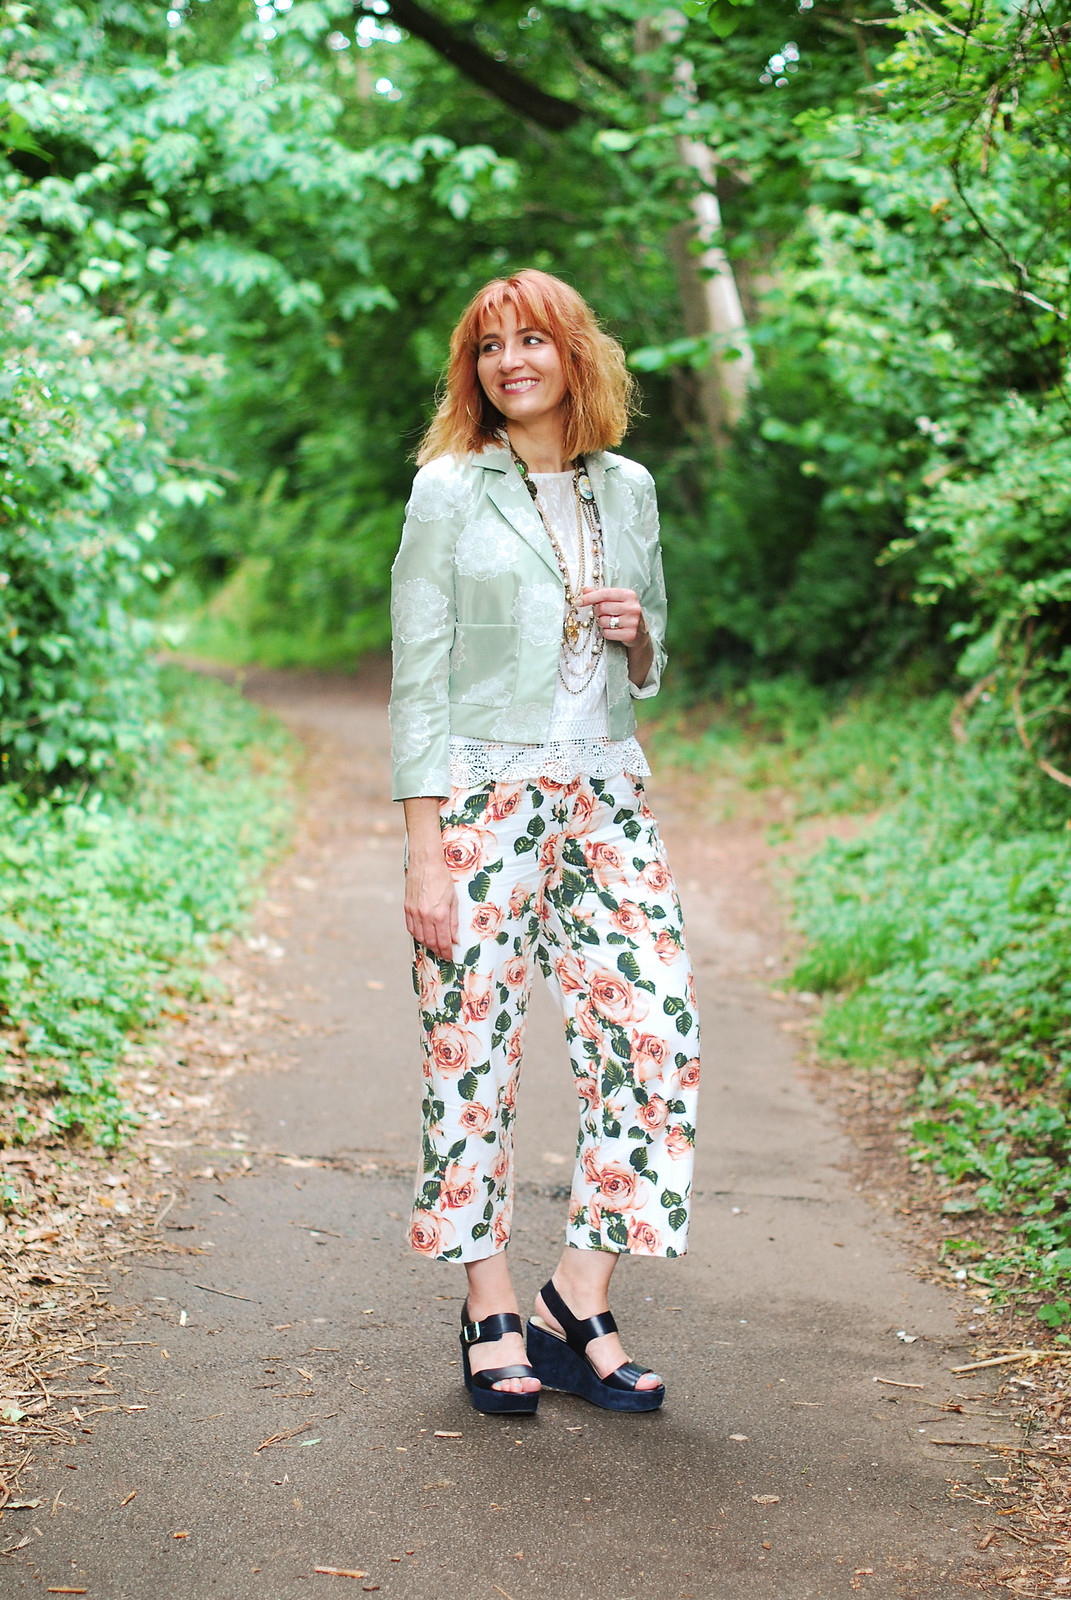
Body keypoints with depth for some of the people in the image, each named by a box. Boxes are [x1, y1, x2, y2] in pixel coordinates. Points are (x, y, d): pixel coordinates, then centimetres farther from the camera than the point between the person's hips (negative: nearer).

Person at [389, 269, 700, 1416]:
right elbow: (419, 678, -5)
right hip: (481, 797, -4)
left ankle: (582, 1297, 7)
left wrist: (636, 631, -3)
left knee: (655, 1032, -6)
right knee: (473, 1048, -1)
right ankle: (490, 1314, 13)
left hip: (605, 794, 4)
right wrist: (426, 853, -11)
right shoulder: (449, 491, 0)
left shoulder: (629, 490, 12)